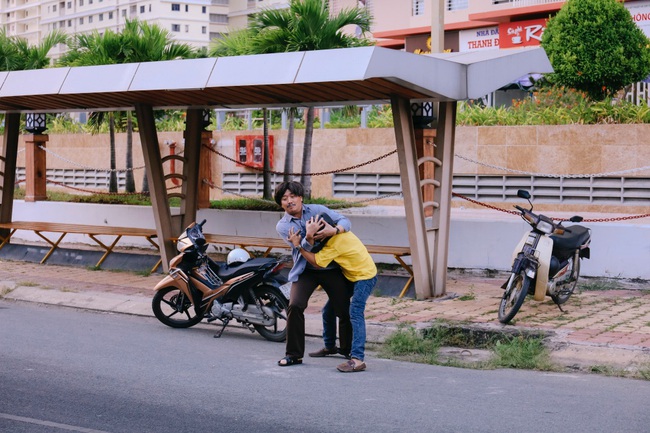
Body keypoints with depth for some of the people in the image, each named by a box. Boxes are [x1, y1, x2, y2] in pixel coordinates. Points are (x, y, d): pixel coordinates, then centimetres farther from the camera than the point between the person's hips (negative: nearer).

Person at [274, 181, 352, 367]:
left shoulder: (318, 210, 1)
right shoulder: (282, 226, -2)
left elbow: (345, 221, -8)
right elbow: (302, 248, -12)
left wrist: (334, 230, -27)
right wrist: (310, 238, -30)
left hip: (332, 269, 1)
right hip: (306, 270, -1)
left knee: (344, 309, 1)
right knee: (295, 306, -19)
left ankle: (347, 349, 26)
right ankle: (294, 354, -6)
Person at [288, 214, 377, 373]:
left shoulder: (334, 244, -32)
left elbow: (316, 261, -25)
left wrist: (297, 245, -23)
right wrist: (309, 238, -26)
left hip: (365, 276, -10)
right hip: (351, 274, 10)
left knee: (355, 312, -24)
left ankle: (358, 359, -34)